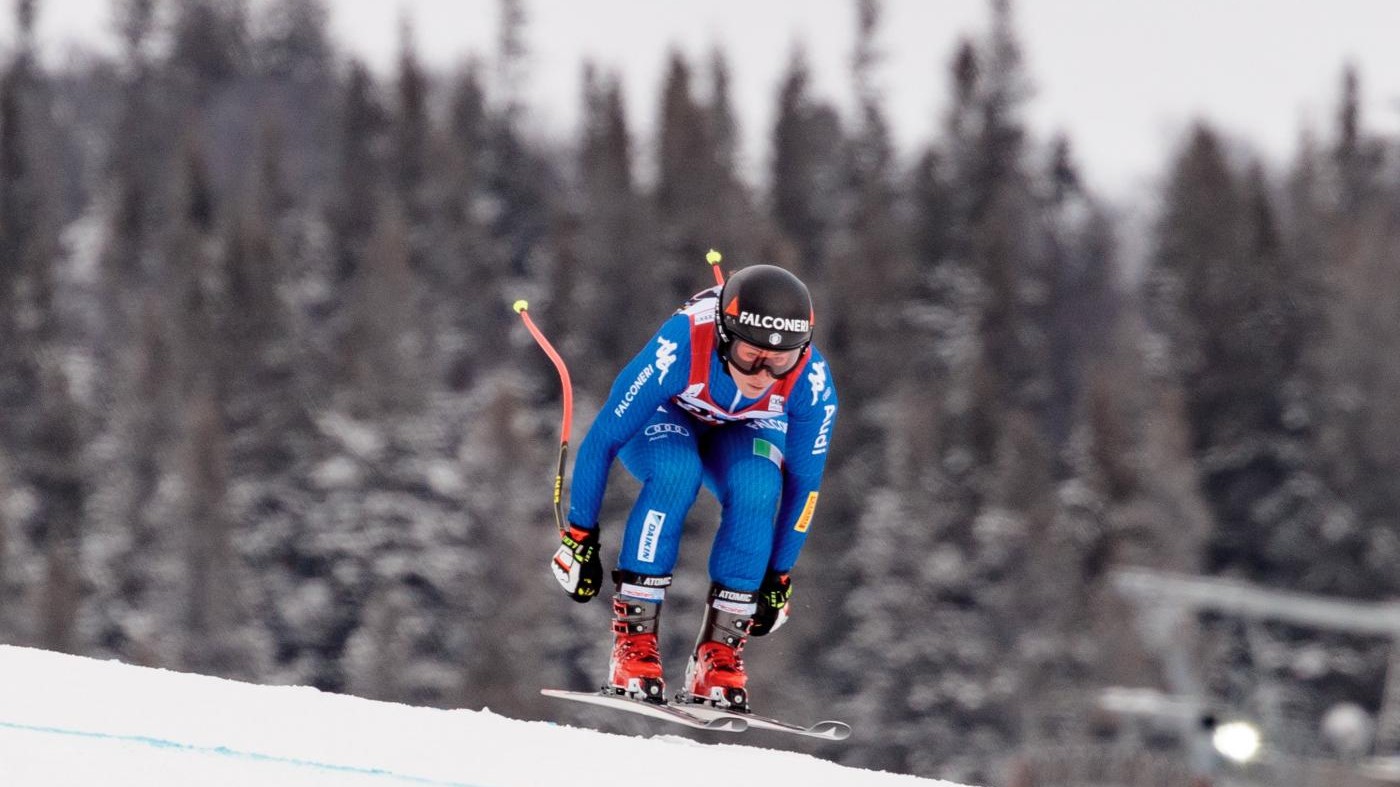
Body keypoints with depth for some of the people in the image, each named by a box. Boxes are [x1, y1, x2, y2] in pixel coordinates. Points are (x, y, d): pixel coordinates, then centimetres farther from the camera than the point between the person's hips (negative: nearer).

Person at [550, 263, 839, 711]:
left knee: (757, 489, -31)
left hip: (745, 431, 2)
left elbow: (804, 481, -14)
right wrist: (579, 538, -22)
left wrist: (779, 574, -9)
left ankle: (720, 650, -19)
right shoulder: (678, 350, -40)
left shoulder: (811, 382, -32)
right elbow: (601, 442, -27)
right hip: (663, 421, -2)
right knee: (675, 473, -35)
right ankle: (633, 639, -27)